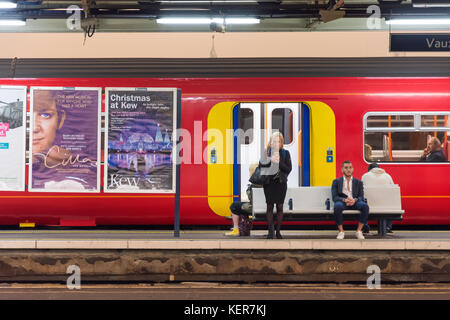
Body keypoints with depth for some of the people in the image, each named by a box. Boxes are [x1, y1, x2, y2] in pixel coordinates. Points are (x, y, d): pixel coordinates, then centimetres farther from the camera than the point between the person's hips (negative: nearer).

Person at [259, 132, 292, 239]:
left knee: (280, 206, -1)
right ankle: (270, 231, 2)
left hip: (281, 183, 0)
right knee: (270, 206, -1)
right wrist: (270, 160, -24)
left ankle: (278, 231, 6)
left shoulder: (285, 153, 6)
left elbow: (289, 169, -1)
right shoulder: (267, 152, 6)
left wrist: (279, 162, -15)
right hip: (269, 182, 0)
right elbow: (261, 163, -8)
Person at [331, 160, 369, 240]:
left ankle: (359, 231, -21)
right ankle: (341, 232, -24)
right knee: (337, 206, -39)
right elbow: (335, 197, 1)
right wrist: (344, 200, -20)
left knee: (365, 206, -33)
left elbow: (361, 197, 5)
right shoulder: (336, 182, 14)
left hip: (355, 202, 2)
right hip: (342, 202, -1)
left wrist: (355, 200, -20)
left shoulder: (359, 182, 18)